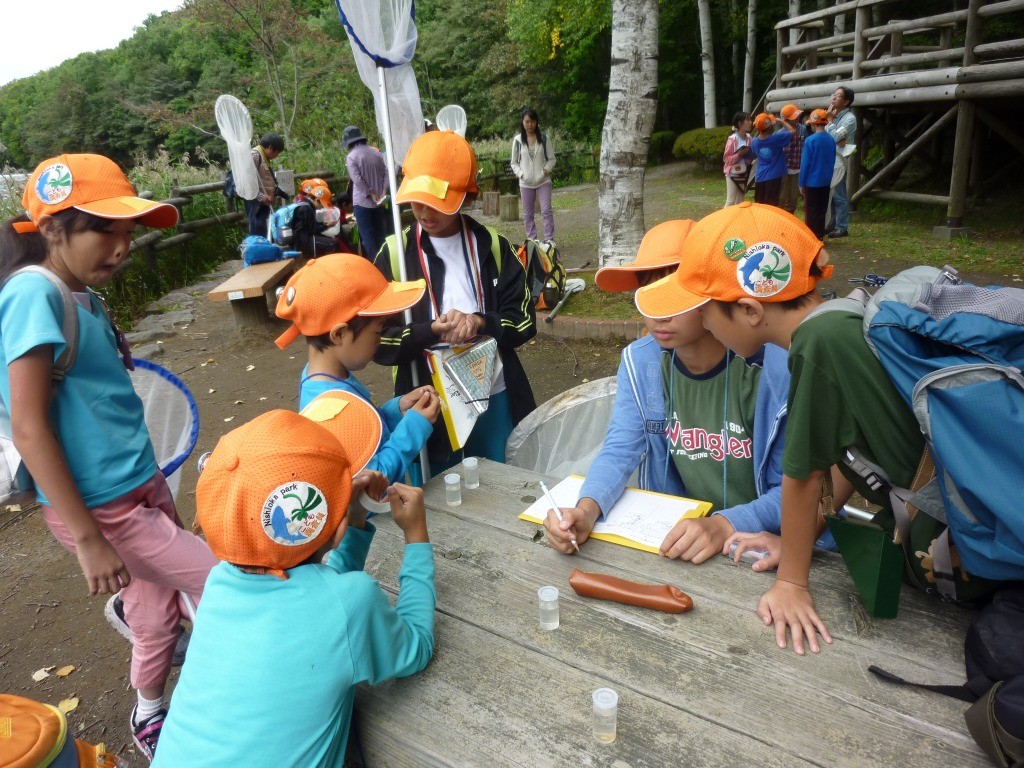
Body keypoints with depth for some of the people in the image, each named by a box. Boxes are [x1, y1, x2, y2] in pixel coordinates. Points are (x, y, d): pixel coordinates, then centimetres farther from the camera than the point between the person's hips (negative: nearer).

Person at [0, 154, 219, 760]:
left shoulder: (83, 296, 6)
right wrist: (88, 539, -20)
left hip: (144, 487, 8)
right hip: (101, 507, -7)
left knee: (160, 614, 19)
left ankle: (150, 721, 44)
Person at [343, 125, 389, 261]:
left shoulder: (351, 156, -9)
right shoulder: (376, 152, 6)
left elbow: (358, 180, -18)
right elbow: (386, 172, 3)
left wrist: (371, 194, -12)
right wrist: (383, 191, -3)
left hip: (362, 202, -5)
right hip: (379, 201, 5)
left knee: (367, 236, 0)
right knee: (380, 233, 12)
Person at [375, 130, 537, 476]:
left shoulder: (492, 246, 1)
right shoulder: (394, 253, -3)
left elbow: (524, 320, 0)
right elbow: (377, 339, -7)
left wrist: (481, 323, -19)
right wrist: (431, 331, -23)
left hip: (495, 400, 2)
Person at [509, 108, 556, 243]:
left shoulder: (544, 138, -1)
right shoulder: (517, 139, 0)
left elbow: (551, 158, 3)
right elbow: (514, 162, 6)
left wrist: (546, 170, -15)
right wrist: (521, 174, -11)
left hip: (543, 181, -1)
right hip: (525, 183, 1)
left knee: (546, 211, -8)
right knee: (528, 214, 6)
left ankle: (549, 240, -4)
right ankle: (532, 241, 15)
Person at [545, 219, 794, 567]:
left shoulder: (775, 371, -17)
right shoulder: (640, 362, -3)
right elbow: (620, 451, -6)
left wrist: (725, 525, -29)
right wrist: (587, 509, -25)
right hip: (673, 533, 3)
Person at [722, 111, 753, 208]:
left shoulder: (748, 138, 3)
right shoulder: (732, 139, -16)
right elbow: (726, 159, -13)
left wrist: (750, 155, -5)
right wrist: (739, 155, -24)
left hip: (744, 173, 7)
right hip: (733, 173, -7)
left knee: (740, 201, 11)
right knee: (731, 201, -6)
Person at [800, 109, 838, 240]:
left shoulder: (810, 140, -15)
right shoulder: (831, 139, 4)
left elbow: (805, 163, -14)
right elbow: (832, 161, 11)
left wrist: (801, 183, -7)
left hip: (812, 181, -6)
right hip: (826, 181, 6)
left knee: (811, 211, 2)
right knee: (822, 210, 14)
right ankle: (820, 236, 20)